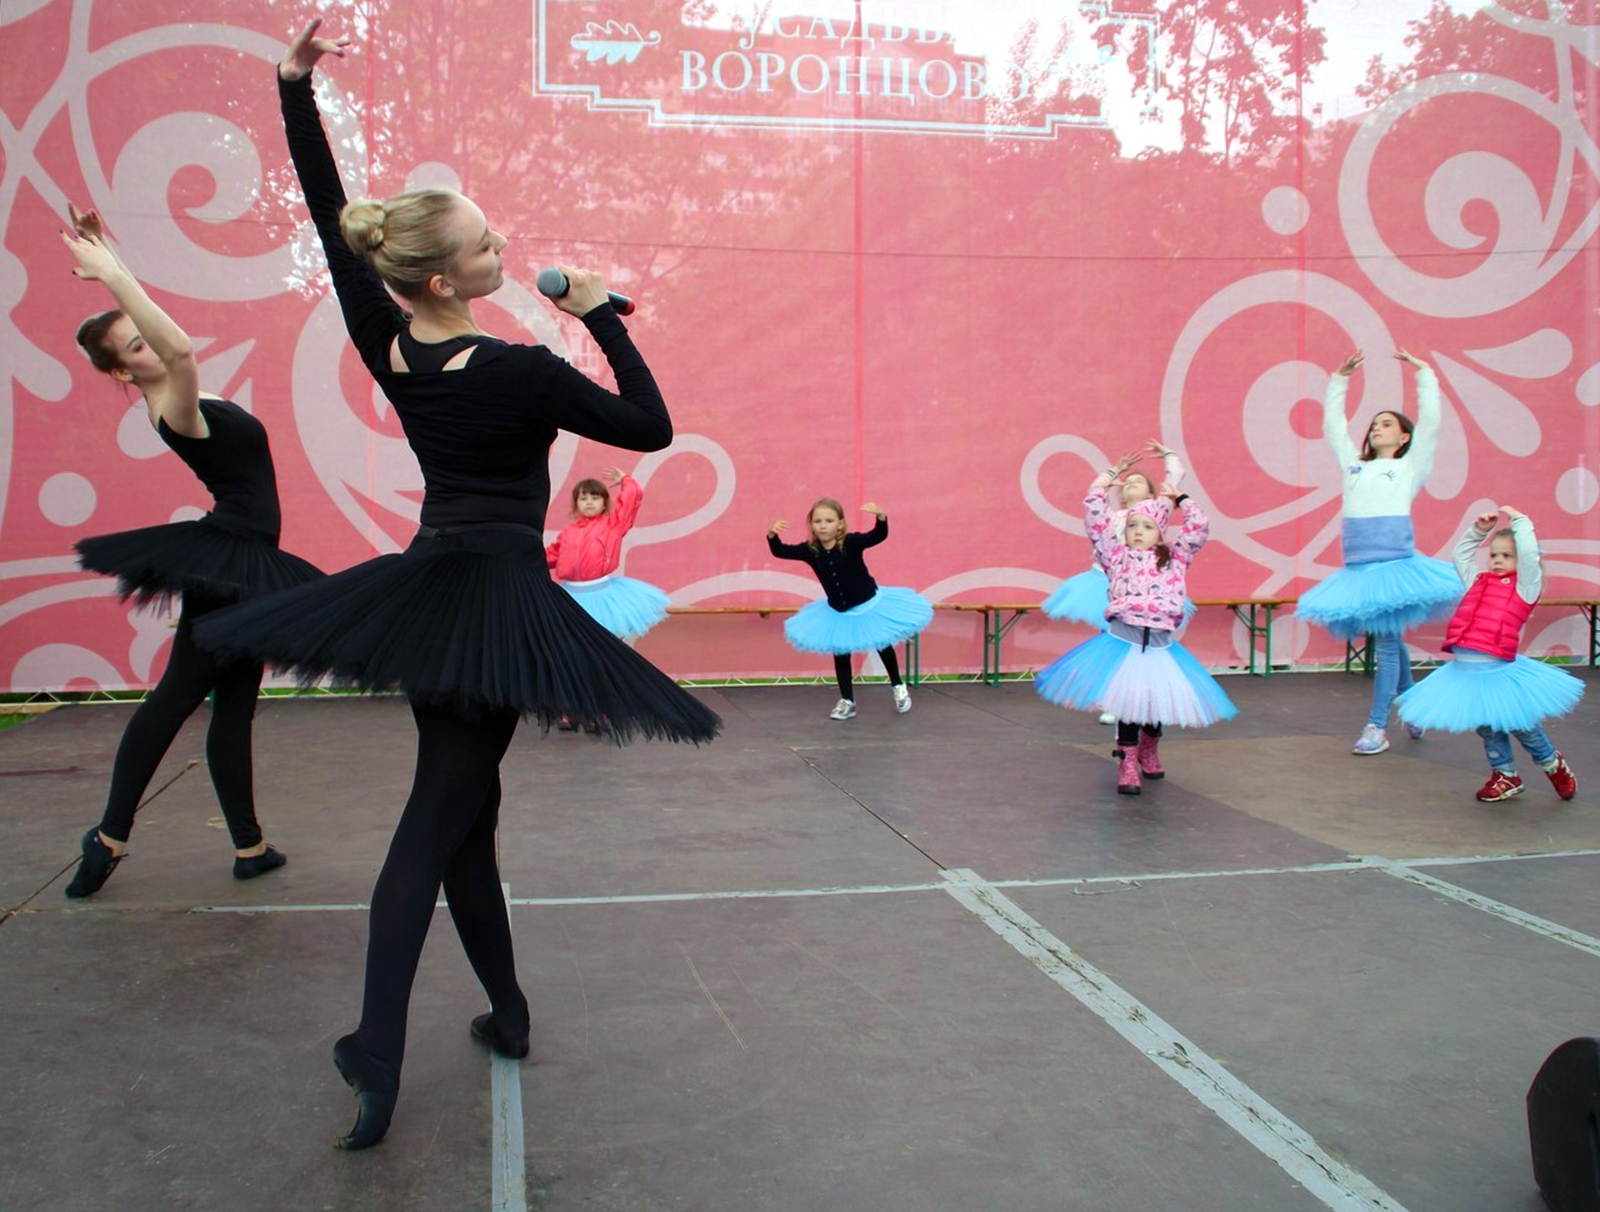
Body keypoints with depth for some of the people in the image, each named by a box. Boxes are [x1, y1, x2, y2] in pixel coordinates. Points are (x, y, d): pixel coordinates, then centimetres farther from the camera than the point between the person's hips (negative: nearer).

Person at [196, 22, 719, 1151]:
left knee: (462, 805, 15)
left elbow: (331, 218, 8)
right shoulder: (522, 371, -17)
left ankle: (507, 1012, 22)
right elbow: (651, 427, -8)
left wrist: (296, 88, 10)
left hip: (424, 589, 6)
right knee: (440, 820, -2)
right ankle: (378, 1063, 0)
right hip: (500, 600, -6)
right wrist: (603, 317, -4)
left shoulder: (384, 343, -2)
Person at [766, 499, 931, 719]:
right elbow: (780, 551, -18)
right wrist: (772, 535, -39)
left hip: (870, 604, -3)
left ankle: (898, 687, 41)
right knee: (840, 654, 8)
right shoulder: (810, 550, -16)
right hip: (838, 612, 3)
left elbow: (879, 535, -38)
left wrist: (880, 516, -58)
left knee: (882, 647, 17)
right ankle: (847, 701, 22)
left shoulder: (852, 542, -26)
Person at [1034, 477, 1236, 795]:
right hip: (1122, 639, -2)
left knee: (1156, 702, 9)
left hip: (1160, 644, 2)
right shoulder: (1117, 556, 12)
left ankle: (1149, 751, 37)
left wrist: (1178, 497, 27)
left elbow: (1200, 526, 15)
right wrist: (1109, 475, 23)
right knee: (1127, 703, -4)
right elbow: (1094, 513, 11)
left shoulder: (1175, 558, 17)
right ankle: (1128, 764, 7)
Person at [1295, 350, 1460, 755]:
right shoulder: (1354, 465, 23)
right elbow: (1332, 424, 28)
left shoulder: (1409, 467, 12)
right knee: (1389, 642, 9)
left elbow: (1430, 420, 6)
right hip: (1358, 565, 4)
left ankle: (1377, 726, -6)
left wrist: (1422, 371, 11)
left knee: (1387, 642, -7)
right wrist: (1340, 378, 28)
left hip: (1394, 562, -4)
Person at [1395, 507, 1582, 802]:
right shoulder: (1479, 582, 17)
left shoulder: (1524, 585, 1)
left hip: (1498, 670, -6)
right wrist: (1478, 531, 22)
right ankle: (1506, 775, 32)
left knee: (1520, 725, 5)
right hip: (1464, 670, 6)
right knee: (1486, 727, 15)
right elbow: (1462, 555, 32)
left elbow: (1529, 552, -14)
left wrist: (1518, 520, -3)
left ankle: (1554, 765, 30)